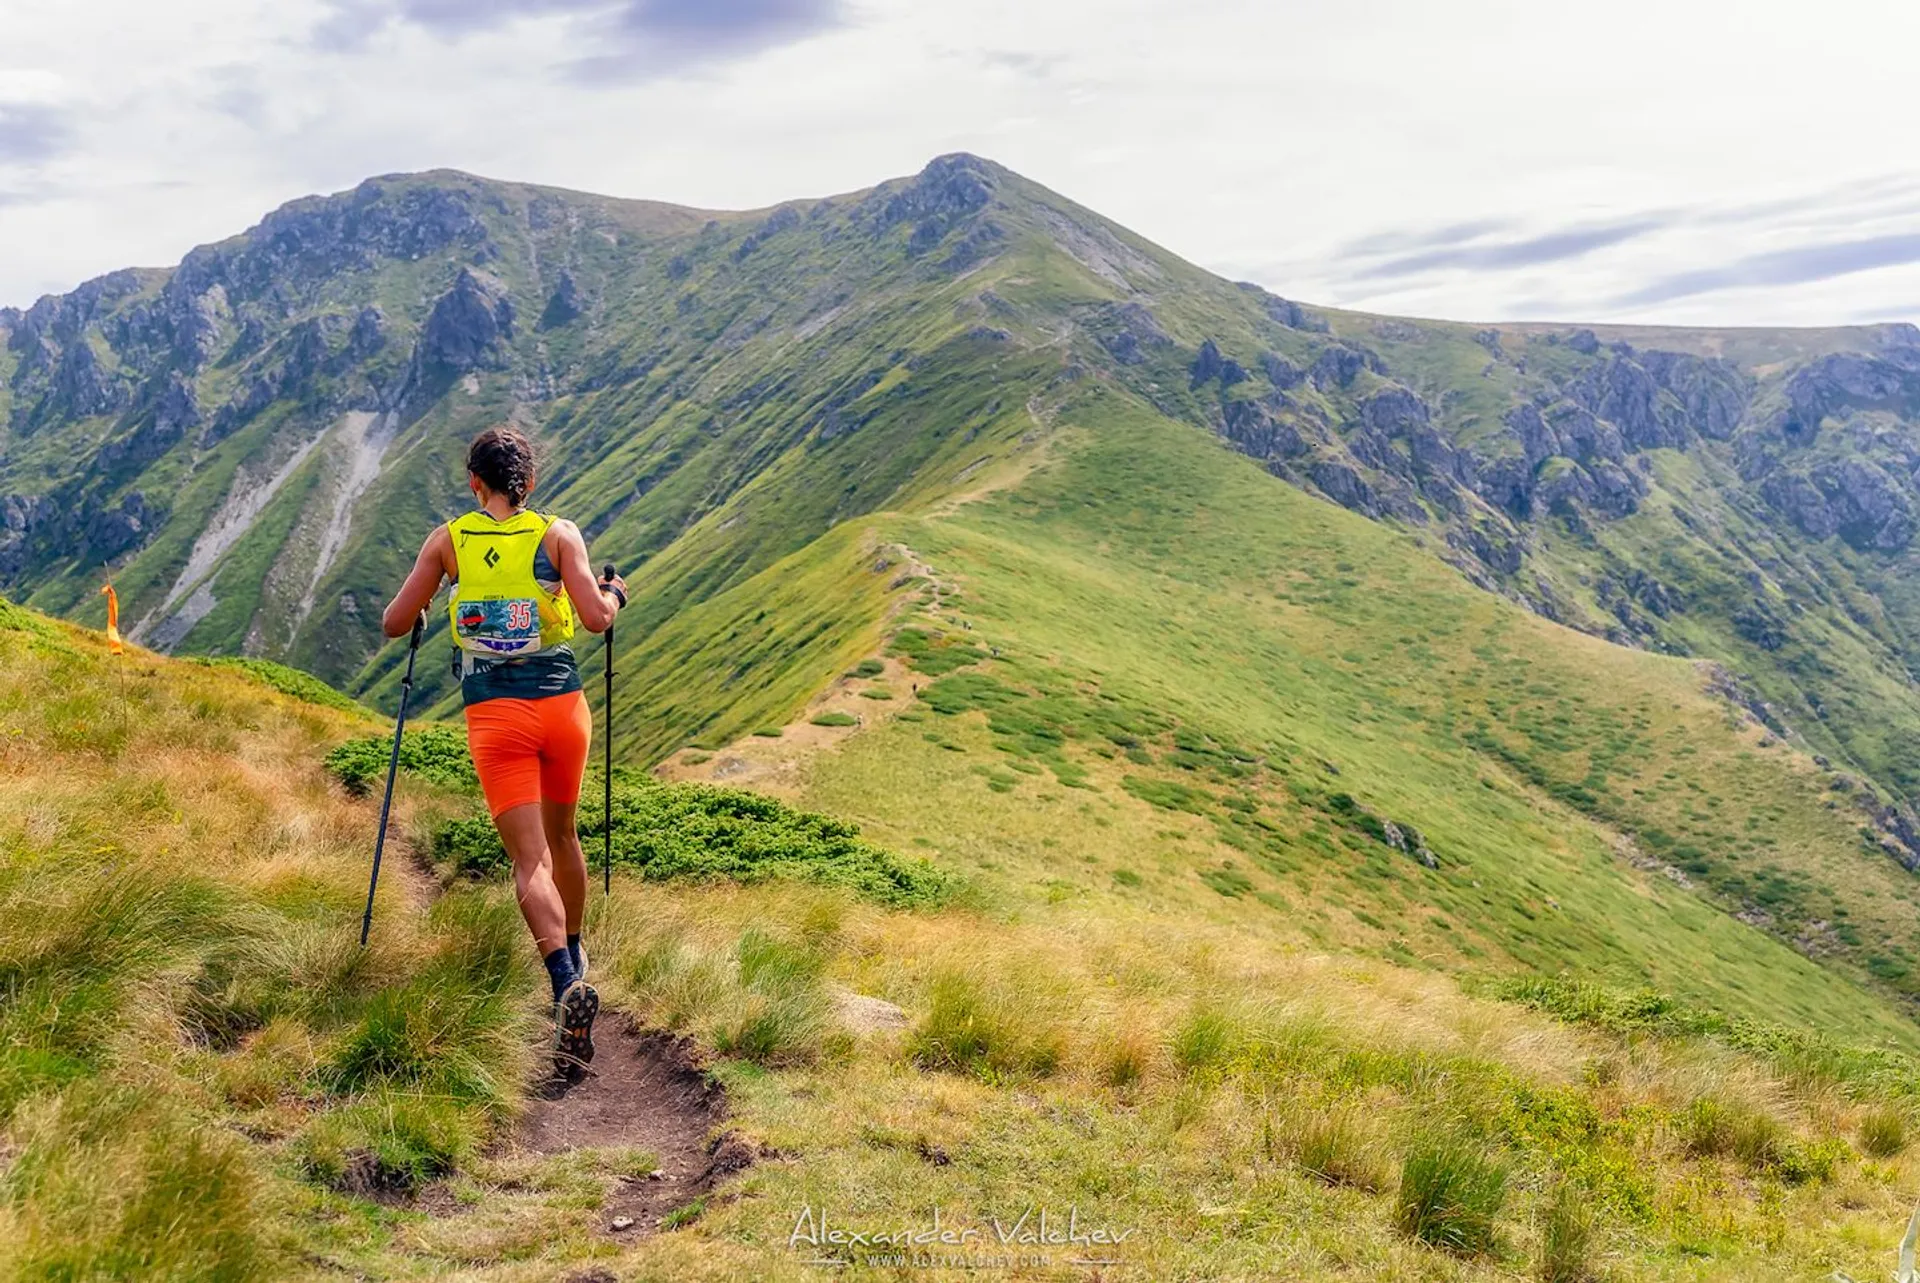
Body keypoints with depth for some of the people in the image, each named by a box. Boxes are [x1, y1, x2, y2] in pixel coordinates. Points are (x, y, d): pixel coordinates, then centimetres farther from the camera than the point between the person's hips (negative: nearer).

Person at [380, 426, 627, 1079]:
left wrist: (410, 610, 30)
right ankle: (574, 958, 39)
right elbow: (596, 619, -7)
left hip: (493, 714, -1)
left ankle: (568, 983, -27)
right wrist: (615, 594, 14)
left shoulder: (448, 540, 5)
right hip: (562, 706, 1)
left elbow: (394, 624, 7)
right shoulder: (558, 534, 2)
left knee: (530, 860, -6)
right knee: (561, 836, 23)